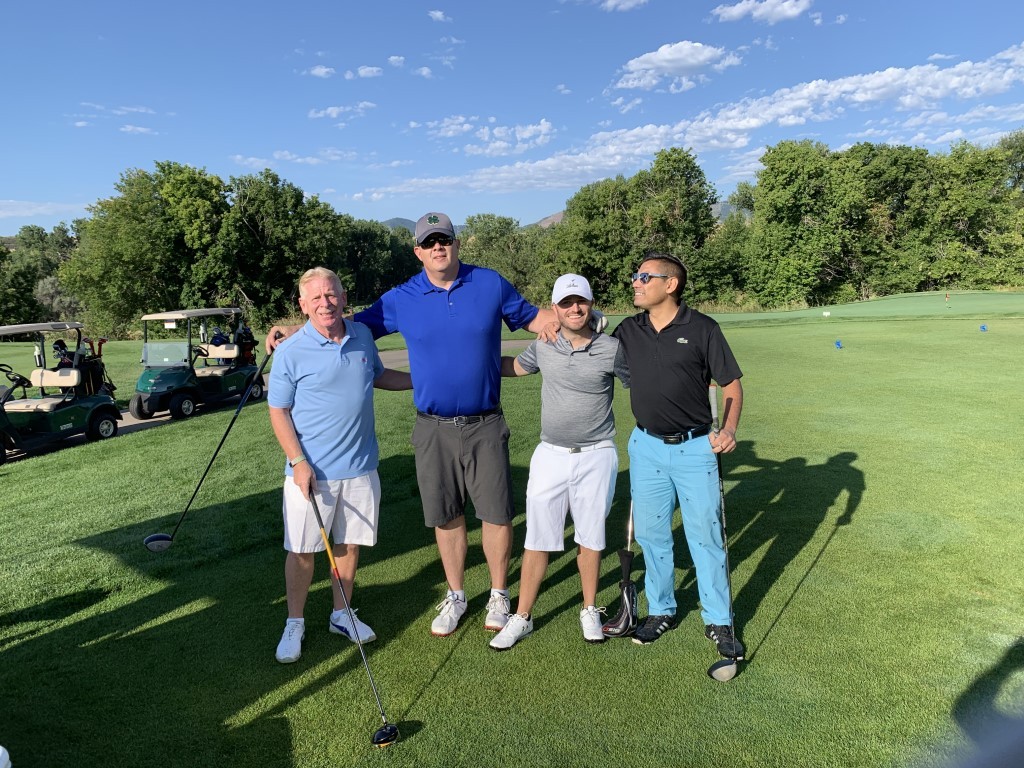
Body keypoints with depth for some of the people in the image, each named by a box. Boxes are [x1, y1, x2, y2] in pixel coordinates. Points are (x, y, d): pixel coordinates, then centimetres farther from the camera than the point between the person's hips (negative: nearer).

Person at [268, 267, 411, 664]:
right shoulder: (290, 352, -10)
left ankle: (341, 615, 34)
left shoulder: (362, 336, 4)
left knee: (350, 543, 15)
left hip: (360, 467, 4)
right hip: (312, 471, -4)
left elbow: (378, 376, 22)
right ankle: (294, 623, 28)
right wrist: (298, 462, -14)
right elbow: (278, 411, -6)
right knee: (301, 551, 7)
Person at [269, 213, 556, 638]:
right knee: (445, 516, 12)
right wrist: (294, 330, 2)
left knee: (496, 512, 6)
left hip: (485, 425, -1)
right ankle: (455, 595, 32)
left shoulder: (491, 284, 0)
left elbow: (531, 317, 10)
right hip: (433, 428, 1)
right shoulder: (400, 299, 1)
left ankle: (499, 595, 28)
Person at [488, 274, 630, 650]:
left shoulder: (611, 349, -7)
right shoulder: (543, 346, 2)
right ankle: (521, 617, 21)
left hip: (596, 457, -2)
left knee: (590, 538, 12)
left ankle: (590, 611, 32)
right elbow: (514, 366, 21)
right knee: (537, 540, 6)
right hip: (550, 455, 2)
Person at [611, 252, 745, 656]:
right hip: (646, 446, 4)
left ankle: (718, 620, 23)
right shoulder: (627, 331, 3)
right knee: (651, 533, 12)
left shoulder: (702, 328, -7)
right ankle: (661, 611, 31)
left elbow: (731, 384, -3)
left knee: (706, 535, 5)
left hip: (695, 447, -3)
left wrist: (729, 430, -19)